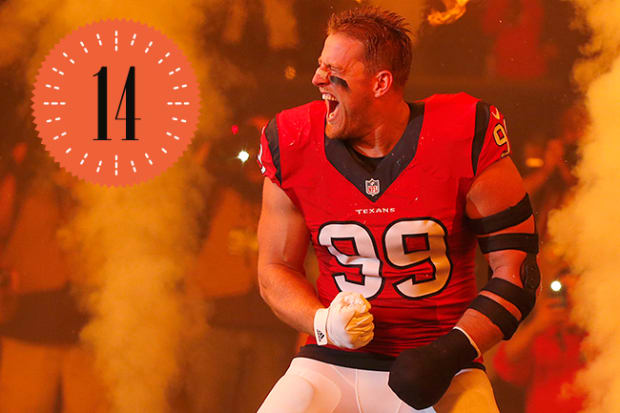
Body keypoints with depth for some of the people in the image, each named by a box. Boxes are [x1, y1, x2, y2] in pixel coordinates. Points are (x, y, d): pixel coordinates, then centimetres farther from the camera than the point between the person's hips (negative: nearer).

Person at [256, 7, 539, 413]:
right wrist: (324, 323, -10)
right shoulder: (295, 149, -1)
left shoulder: (463, 140, -10)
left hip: (438, 366, -2)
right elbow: (276, 268, 10)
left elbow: (516, 267, -5)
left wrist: (451, 353, -16)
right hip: (333, 364, 2)